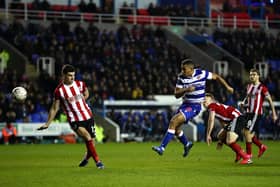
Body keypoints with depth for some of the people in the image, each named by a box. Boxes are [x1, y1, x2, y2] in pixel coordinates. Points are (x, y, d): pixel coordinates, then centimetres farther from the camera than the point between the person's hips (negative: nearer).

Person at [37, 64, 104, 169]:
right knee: (87, 137, -24)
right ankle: (97, 161, -17)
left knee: (91, 141, 6)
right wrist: (47, 124, -2)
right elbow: (54, 108, 0)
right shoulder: (59, 90, -8)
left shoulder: (80, 84, 1)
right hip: (74, 120, -4)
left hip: (88, 117, 4)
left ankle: (86, 158, 35)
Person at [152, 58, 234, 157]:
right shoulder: (181, 77, -4)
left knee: (174, 122, -20)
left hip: (195, 106, -6)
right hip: (185, 104, 6)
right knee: (176, 127, 8)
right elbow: (176, 94, -5)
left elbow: (216, 76, 1)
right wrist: (186, 90, -23)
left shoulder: (201, 74, -14)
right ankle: (186, 144, 36)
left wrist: (227, 87, 6)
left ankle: (162, 147, -19)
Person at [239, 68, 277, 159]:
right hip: (249, 113, 7)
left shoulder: (262, 87, -8)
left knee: (247, 132, -13)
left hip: (256, 113, -7)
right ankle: (262, 146, 29)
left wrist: (274, 114, -8)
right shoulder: (249, 86, 12)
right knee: (249, 134, 7)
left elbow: (270, 100, -6)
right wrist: (243, 103, 6)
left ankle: (249, 155, -5)